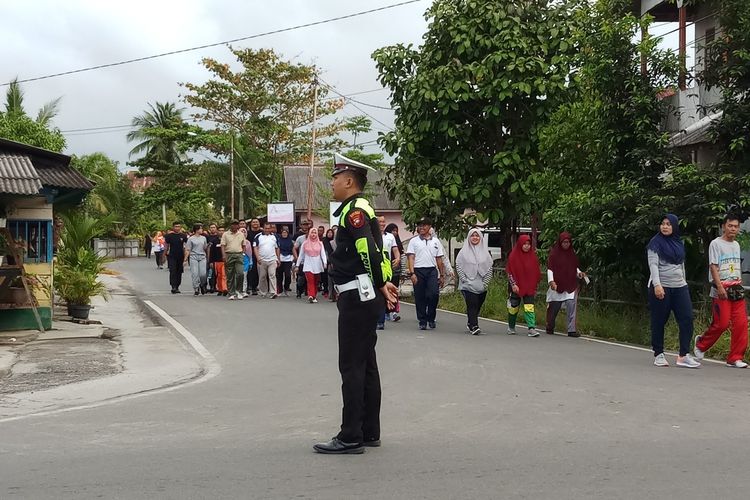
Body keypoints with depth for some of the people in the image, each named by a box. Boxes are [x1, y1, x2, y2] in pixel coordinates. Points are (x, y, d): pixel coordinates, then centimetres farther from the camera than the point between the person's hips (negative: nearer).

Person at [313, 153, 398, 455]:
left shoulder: (354, 210, -14)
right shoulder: (361, 208, 18)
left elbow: (368, 250, -25)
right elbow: (373, 251, 18)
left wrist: (381, 285, -18)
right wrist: (382, 284, 12)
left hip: (357, 297, -10)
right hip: (363, 297, 10)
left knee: (351, 367, -7)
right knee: (366, 365, 13)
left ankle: (351, 437, -3)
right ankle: (369, 432, 20)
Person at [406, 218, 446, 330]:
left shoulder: (436, 241, 15)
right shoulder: (414, 241, 9)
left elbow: (439, 259, 17)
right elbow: (411, 258, 1)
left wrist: (442, 275, 13)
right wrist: (412, 273, -12)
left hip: (432, 271, 1)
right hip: (418, 271, -1)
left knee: (434, 294, -15)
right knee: (420, 298, 1)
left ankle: (431, 318, 4)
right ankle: (422, 322, 9)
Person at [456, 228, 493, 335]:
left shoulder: (485, 252, 9)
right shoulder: (464, 252, 2)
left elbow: (490, 268, 9)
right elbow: (458, 266, 0)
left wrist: (486, 282, 0)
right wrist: (465, 280, -8)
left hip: (481, 286, 3)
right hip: (468, 285, -3)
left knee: (477, 306, 8)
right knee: (472, 305, -15)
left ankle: (470, 324, 24)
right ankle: (474, 326, -19)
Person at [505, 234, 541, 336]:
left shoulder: (533, 256, 5)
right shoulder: (513, 255, -4)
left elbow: (536, 272, 12)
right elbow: (509, 272, -4)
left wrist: (535, 286, 10)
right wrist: (513, 284, -12)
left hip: (529, 287, 2)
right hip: (516, 287, -2)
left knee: (529, 307, -10)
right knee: (514, 307, 8)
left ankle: (532, 328, -16)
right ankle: (511, 327, 25)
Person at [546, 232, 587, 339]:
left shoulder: (572, 254, 10)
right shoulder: (554, 253, -4)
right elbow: (550, 269, -8)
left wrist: (579, 273, 1)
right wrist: (551, 281, -21)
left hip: (571, 286, 3)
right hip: (557, 286, -3)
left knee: (571, 307, -8)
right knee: (554, 308, 7)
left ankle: (572, 330, -9)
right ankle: (550, 328, 25)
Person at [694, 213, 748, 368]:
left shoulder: (736, 245, 18)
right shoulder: (716, 243, -3)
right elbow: (713, 266, -10)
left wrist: (739, 285, 15)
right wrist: (719, 286, -18)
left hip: (736, 289, 6)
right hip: (721, 290, -6)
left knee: (741, 323, -4)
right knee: (722, 323, -9)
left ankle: (735, 358, 1)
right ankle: (701, 342, 18)